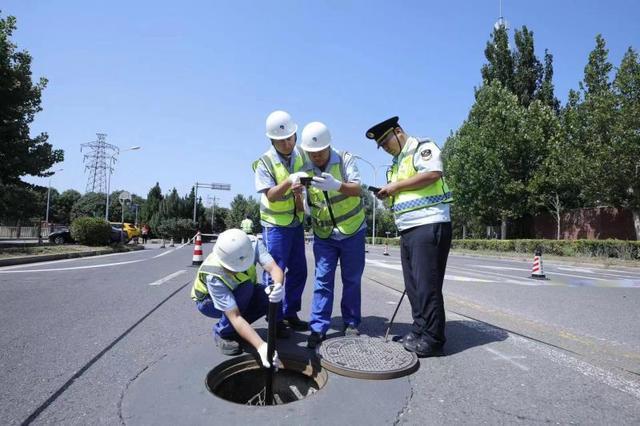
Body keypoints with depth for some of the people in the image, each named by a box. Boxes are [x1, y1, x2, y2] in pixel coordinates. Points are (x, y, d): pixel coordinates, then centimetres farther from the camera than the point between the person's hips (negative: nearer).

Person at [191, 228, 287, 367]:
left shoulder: (253, 243, -30)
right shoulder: (213, 276, -40)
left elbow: (274, 268, -37)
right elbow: (234, 316, -41)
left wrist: (278, 287, -61)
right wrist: (261, 346, -49)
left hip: (240, 294, 5)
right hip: (209, 301, -5)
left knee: (273, 296, -22)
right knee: (246, 287, -35)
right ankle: (222, 333, -12)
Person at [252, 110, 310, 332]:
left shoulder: (301, 155, -1)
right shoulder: (265, 162, -13)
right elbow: (271, 195, -18)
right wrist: (289, 182, -33)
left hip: (297, 222, 6)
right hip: (275, 224, -5)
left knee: (299, 271, 10)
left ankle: (290, 313, 25)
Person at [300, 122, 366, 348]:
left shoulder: (345, 159, -11)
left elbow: (357, 189, -22)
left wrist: (336, 185, -42)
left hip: (352, 230, -1)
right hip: (323, 234, 1)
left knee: (352, 279, 8)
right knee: (322, 279, -2)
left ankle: (351, 323, 22)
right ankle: (318, 328, 5)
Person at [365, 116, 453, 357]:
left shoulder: (423, 147, -2)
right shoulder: (397, 163, 23)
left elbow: (433, 174, -19)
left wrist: (396, 185, -13)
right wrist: (388, 195, 6)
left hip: (429, 226, -9)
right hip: (407, 229, 9)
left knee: (427, 285, -6)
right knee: (413, 284, 10)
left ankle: (432, 340, 3)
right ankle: (420, 331, 21)